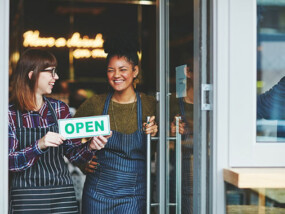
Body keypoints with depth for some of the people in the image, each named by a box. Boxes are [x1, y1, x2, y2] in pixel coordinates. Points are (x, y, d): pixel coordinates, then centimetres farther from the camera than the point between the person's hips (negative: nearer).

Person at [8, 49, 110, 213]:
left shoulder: (60, 108, 8)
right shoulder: (11, 113, -4)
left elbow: (73, 153, 9)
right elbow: (8, 162, -12)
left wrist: (90, 147, -11)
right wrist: (39, 146, -24)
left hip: (63, 195, 3)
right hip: (26, 198, -3)